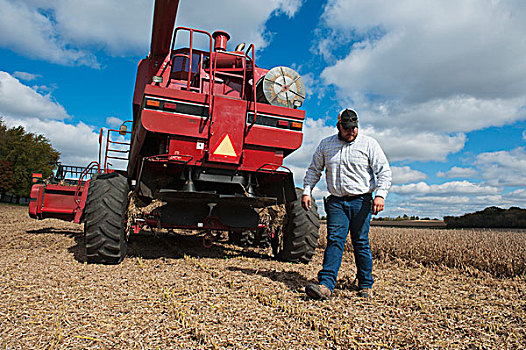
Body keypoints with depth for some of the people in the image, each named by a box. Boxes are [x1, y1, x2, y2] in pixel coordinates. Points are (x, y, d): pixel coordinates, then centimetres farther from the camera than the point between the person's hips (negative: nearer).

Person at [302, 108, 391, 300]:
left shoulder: (369, 144, 3)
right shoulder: (325, 144, 10)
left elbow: (384, 171, -1)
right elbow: (313, 169, 17)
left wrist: (380, 194, -14)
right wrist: (306, 191, 6)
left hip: (361, 201, -1)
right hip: (336, 201, 2)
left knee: (361, 243, 4)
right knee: (334, 240, -8)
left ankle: (366, 286, 18)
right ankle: (326, 284, -14)